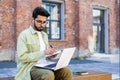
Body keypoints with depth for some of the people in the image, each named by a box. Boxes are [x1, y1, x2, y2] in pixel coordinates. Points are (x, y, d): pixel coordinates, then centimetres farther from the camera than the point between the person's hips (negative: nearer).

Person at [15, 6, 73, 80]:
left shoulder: (45, 35, 19)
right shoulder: (24, 35, -3)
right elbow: (22, 57, -14)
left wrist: (51, 54, -2)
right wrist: (43, 53, -20)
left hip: (44, 66, 6)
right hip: (30, 68, -6)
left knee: (67, 71, -19)